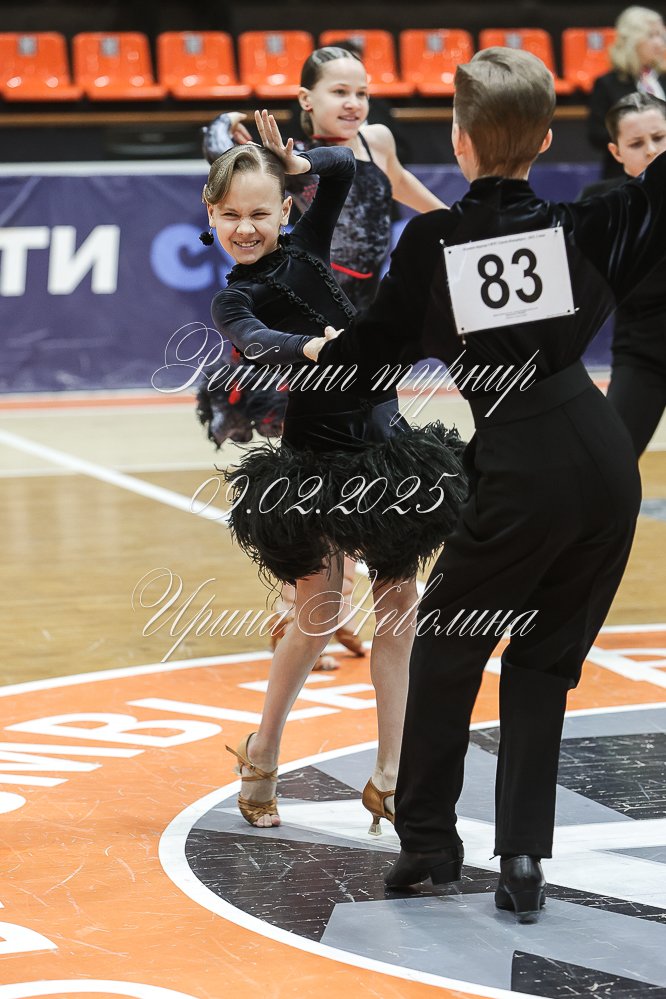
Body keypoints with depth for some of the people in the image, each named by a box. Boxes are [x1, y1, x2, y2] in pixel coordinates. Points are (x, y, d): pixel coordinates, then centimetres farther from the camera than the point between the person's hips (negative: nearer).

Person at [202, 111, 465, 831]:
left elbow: (343, 167, 9)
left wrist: (293, 164, -6)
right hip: (312, 456, -4)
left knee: (398, 601, 4)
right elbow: (259, 343, -26)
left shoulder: (305, 248, 6)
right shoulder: (232, 303, -4)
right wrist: (310, 347, -43)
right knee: (319, 609, -7)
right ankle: (262, 754, 17)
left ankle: (388, 778, 11)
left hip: (383, 441, 4)